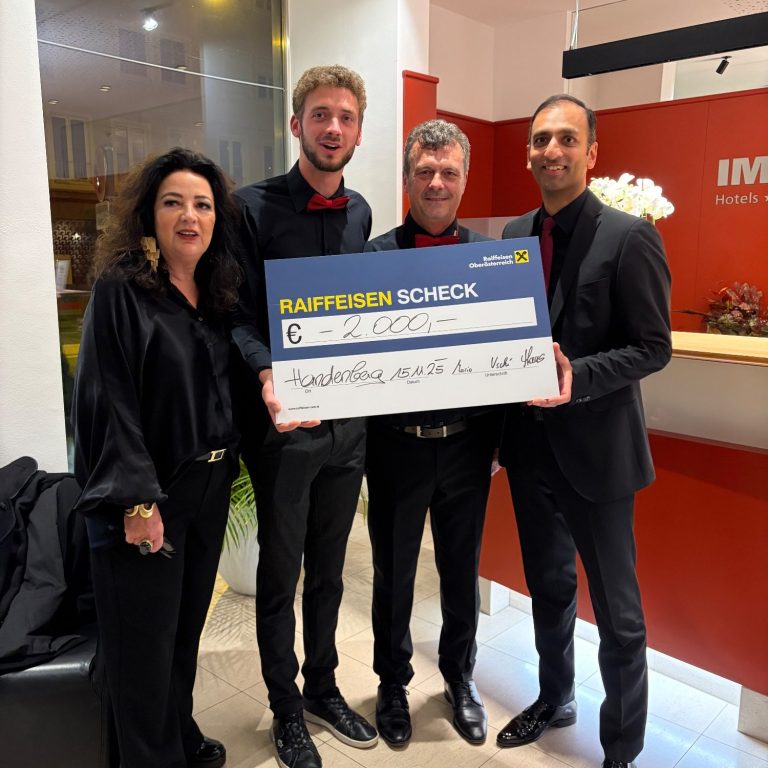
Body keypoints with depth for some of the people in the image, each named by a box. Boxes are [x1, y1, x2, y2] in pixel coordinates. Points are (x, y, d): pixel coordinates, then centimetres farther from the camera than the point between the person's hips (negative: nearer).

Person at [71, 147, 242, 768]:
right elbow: (107, 401, -17)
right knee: (146, 641, 6)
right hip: (146, 494, -6)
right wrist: (136, 500, -20)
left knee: (187, 625, 20)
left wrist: (227, 460, 5)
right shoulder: (119, 288, -11)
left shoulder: (217, 292, 8)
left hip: (209, 486, 6)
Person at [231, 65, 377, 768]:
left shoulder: (360, 213, 9)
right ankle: (286, 707, 33)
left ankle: (323, 687, 40)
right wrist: (268, 376, -29)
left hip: (348, 420, 5)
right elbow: (240, 315, -12)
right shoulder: (255, 206, -7)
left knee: (328, 568, 19)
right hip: (285, 422, -5)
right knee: (280, 571, 12)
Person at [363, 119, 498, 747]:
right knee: (393, 572, 16)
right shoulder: (374, 257, -5)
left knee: (462, 568, 18)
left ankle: (460, 677, 43)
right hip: (397, 443, -1)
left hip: (467, 442, 2)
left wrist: (499, 438, -9)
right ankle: (393, 684, 40)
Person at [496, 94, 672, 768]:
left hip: (595, 447, -6)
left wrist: (577, 379, -25)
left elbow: (653, 347, -12)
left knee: (617, 609, 10)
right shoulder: (515, 233, 7)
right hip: (530, 442, 6)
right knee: (548, 586, 22)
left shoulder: (629, 237, -12)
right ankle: (555, 699, 45)